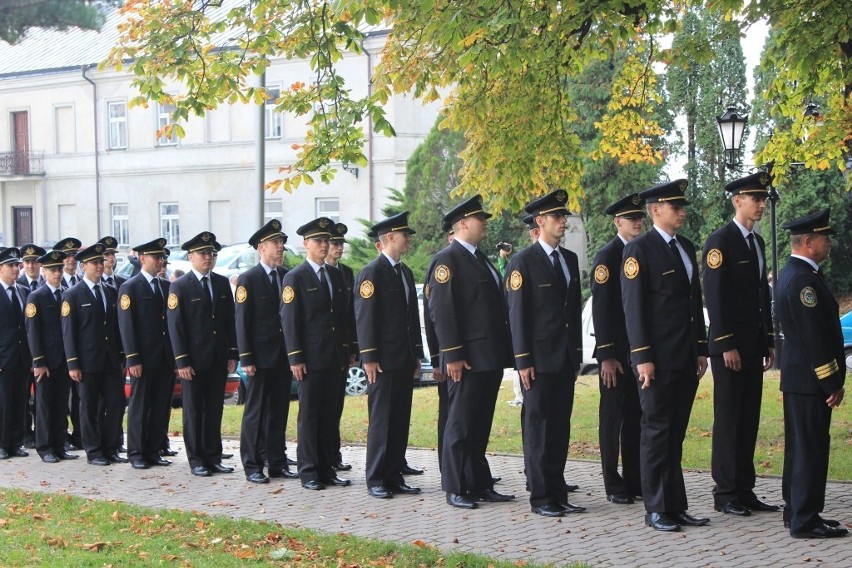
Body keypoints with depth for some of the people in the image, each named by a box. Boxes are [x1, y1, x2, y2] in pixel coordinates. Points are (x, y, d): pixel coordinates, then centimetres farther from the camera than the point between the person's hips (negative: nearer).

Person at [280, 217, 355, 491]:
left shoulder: (336, 275, 15)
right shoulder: (295, 278, -4)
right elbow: (289, 321, -8)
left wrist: (345, 352, 12)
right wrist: (296, 358, -13)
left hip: (334, 358, 6)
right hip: (310, 359, -6)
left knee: (329, 414, 9)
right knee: (309, 414, -1)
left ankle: (326, 468, 15)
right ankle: (308, 471, 5)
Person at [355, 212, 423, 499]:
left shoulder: (405, 272, 16)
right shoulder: (371, 273, -9)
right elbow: (364, 317, -13)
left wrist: (416, 353, 16)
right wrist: (369, 357, -17)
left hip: (404, 359, 8)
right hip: (383, 360, -8)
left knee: (401, 420, 9)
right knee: (381, 420, -3)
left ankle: (394, 476, 15)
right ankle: (376, 479, 4)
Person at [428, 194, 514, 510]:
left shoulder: (480, 259, 20)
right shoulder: (448, 259, -9)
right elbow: (440, 310, -16)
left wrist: (502, 352, 18)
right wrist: (452, 355, -20)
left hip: (491, 357, 9)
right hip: (468, 359, -9)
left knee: (481, 425, 13)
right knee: (460, 424, -2)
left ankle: (479, 484, 19)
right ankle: (455, 489, 5)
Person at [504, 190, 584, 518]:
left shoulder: (570, 259, 13)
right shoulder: (523, 262, -7)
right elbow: (517, 315, -9)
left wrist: (577, 354, 14)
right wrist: (523, 360, -13)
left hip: (566, 358, 6)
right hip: (539, 358, -6)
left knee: (560, 427, 9)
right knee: (538, 428, -1)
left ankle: (558, 494, 15)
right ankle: (541, 498, 5)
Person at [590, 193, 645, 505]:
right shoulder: (607, 257, -9)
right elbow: (601, 308, -13)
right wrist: (607, 354, -17)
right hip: (616, 351, -6)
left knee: (636, 416, 10)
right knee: (612, 417, 1)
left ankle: (634, 480, 18)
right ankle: (614, 485, 7)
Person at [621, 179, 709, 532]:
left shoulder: (686, 247, 15)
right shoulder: (639, 250, -7)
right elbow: (632, 306, -11)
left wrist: (701, 349, 15)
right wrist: (642, 357, -16)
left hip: (686, 358, 7)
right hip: (657, 359, -7)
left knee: (676, 433, 11)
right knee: (657, 431, -1)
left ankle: (676, 506, 16)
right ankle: (656, 509, 6)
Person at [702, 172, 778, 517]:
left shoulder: (757, 242, 16)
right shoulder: (720, 241, -10)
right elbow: (714, 297, -15)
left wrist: (768, 342, 15)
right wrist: (727, 345, -18)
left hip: (753, 344, 8)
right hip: (729, 345, -8)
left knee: (749, 419, 9)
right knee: (729, 419, -3)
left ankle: (745, 491, 15)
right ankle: (725, 493, 4)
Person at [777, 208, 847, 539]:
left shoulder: (792, 273, 15)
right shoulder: (803, 279, -19)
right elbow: (814, 337, -22)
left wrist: (831, 379, 20)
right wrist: (832, 383, -18)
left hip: (797, 376, 11)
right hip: (810, 378, -11)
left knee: (799, 447, 16)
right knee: (811, 449, -5)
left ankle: (796, 511, 24)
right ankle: (805, 521, 0)